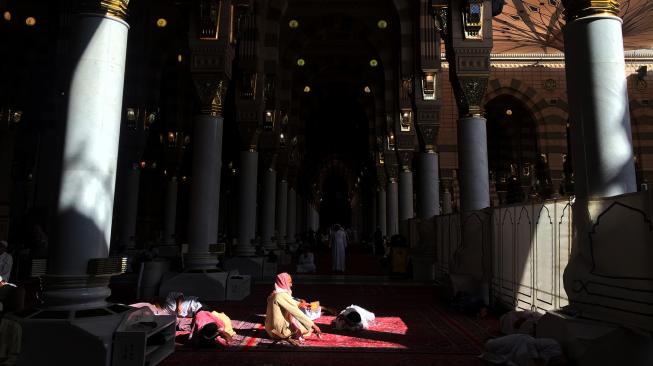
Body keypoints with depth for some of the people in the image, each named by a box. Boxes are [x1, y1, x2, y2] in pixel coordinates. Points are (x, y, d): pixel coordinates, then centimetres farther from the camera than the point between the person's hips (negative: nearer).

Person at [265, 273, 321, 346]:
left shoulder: (274, 294, 6)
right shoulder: (282, 295, -22)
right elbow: (297, 313, -25)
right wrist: (312, 325, -23)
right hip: (280, 330, -9)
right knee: (310, 327, 2)